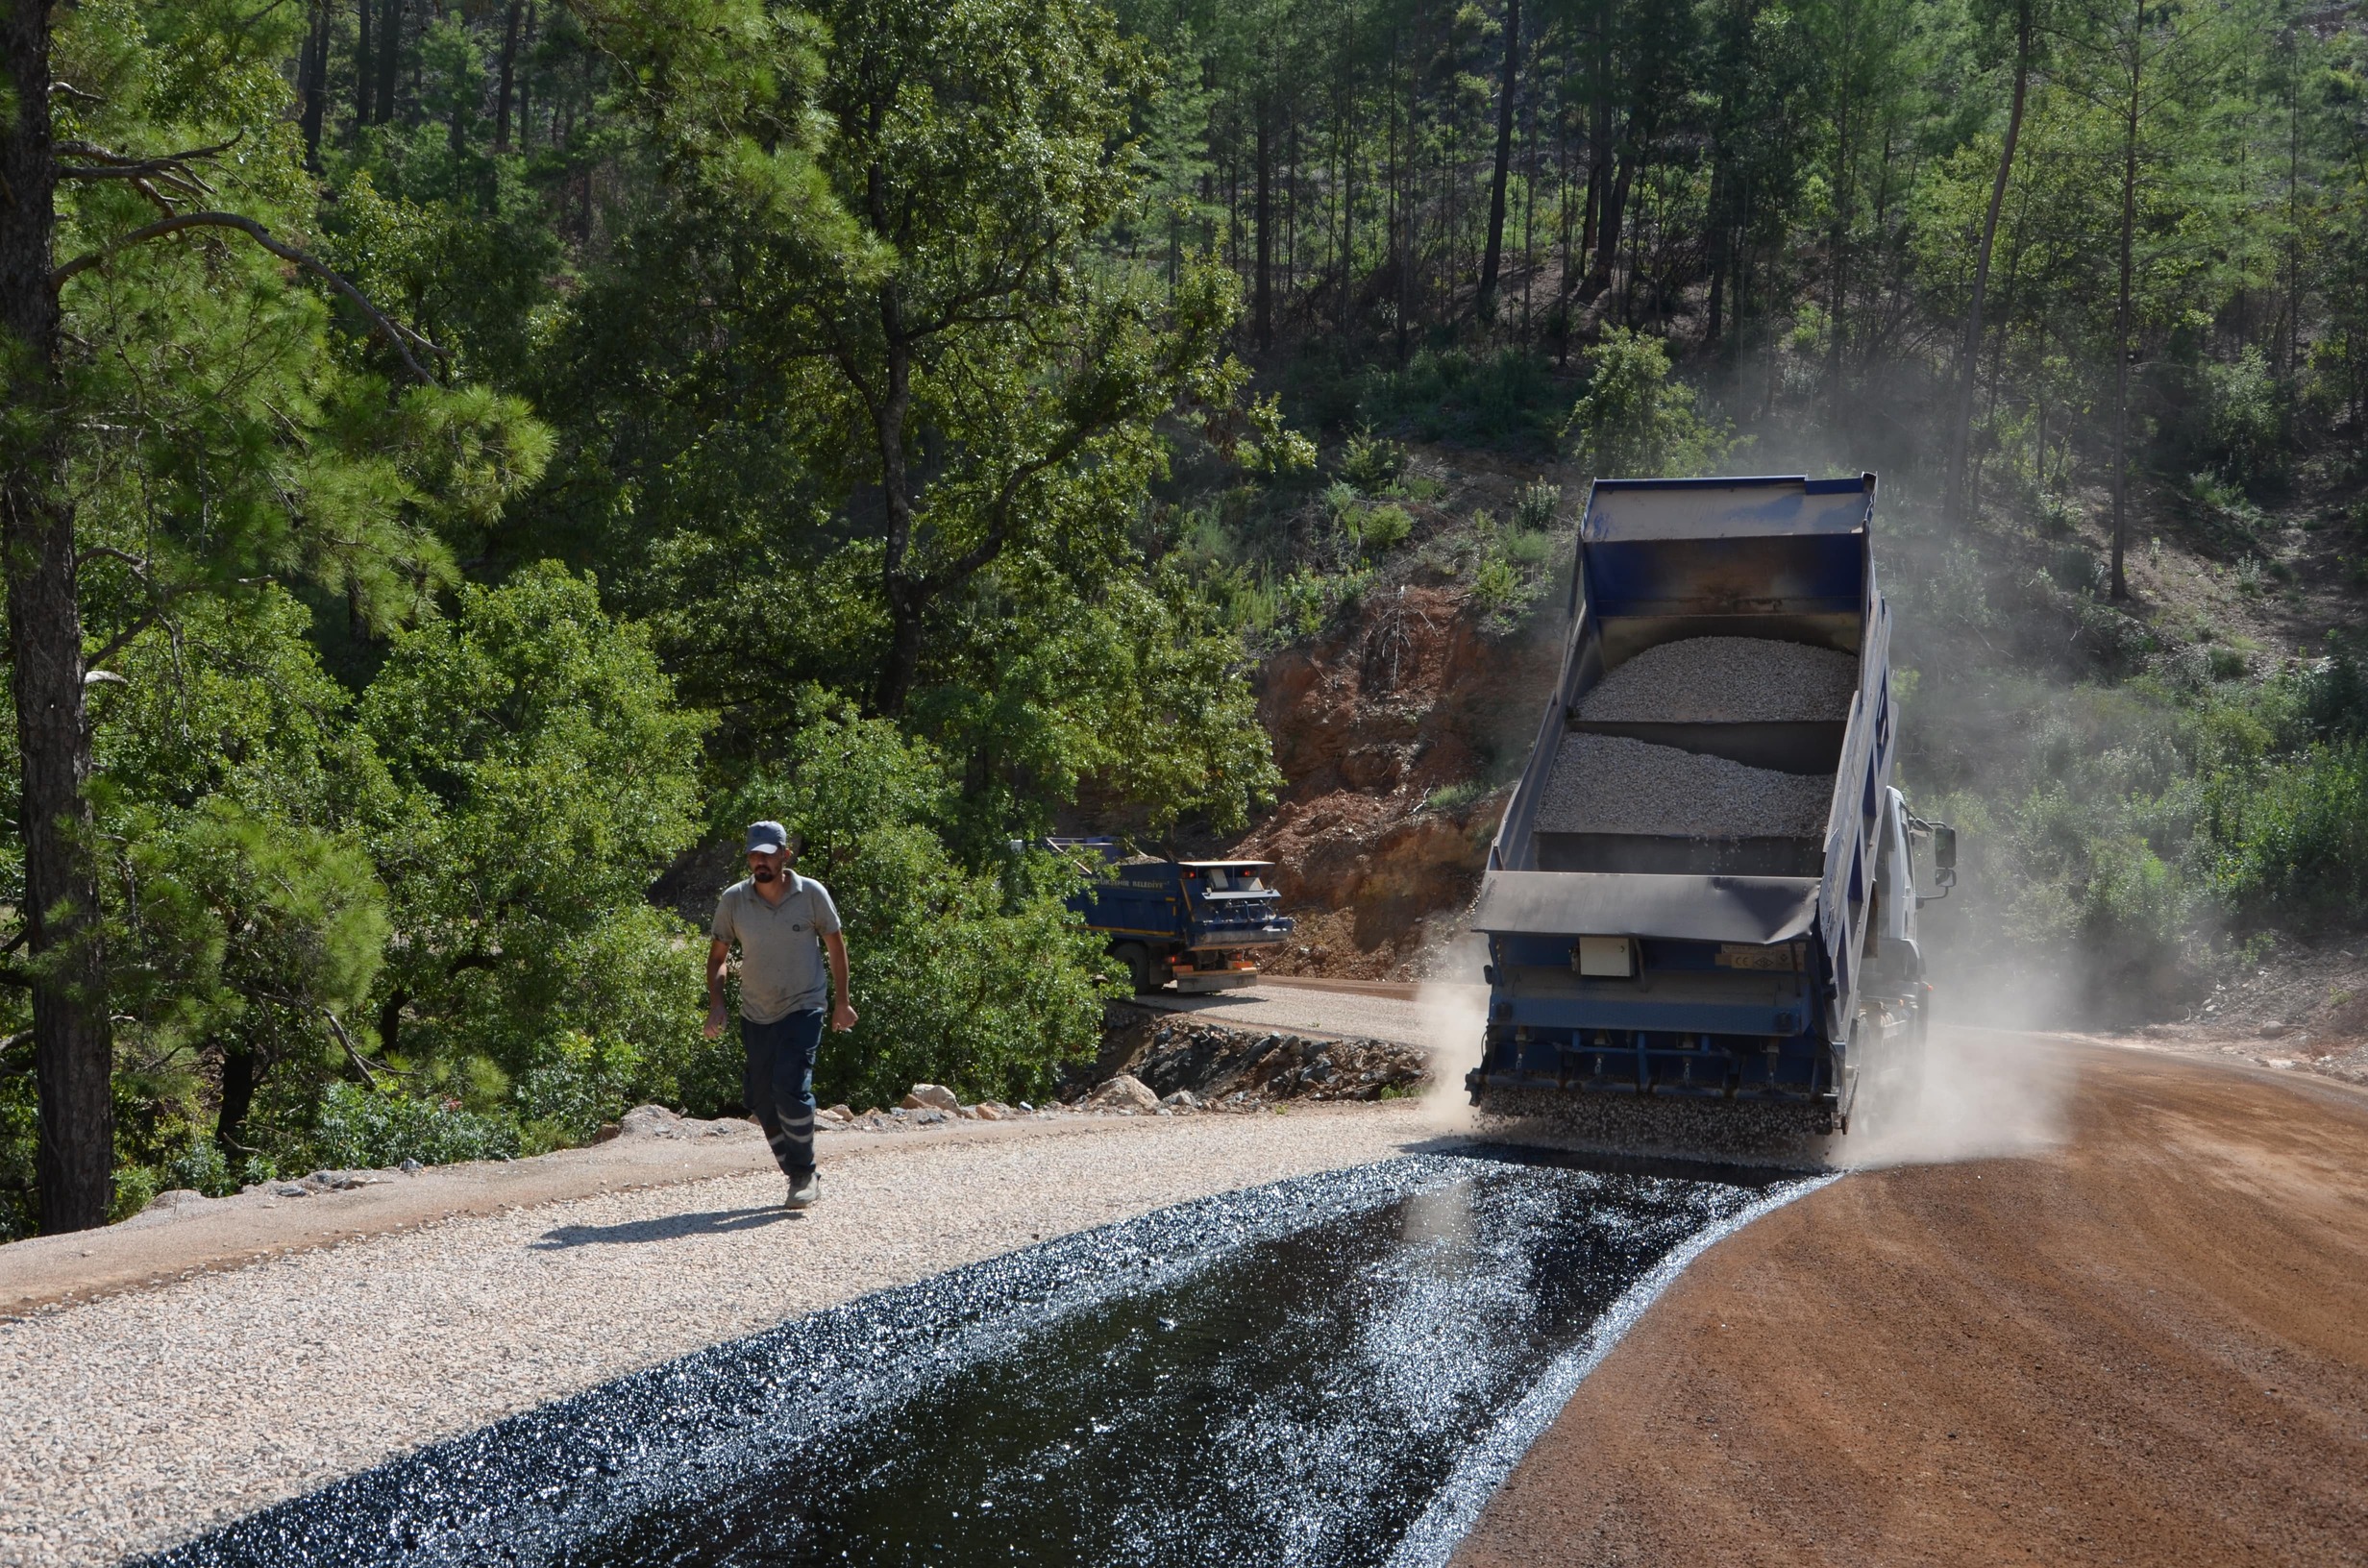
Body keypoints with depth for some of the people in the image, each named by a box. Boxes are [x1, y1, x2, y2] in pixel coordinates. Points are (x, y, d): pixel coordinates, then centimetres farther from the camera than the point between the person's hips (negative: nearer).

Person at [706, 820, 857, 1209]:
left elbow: (835, 945, 4)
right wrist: (716, 1003, -6)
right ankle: (800, 1176, 22)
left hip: (802, 1009, -4)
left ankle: (805, 1175, -5)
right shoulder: (733, 900, -4)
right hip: (755, 1015, 4)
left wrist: (841, 1001, 3)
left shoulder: (812, 894, -8)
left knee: (791, 1088, -20)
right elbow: (717, 955, 7)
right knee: (761, 1099, 6)